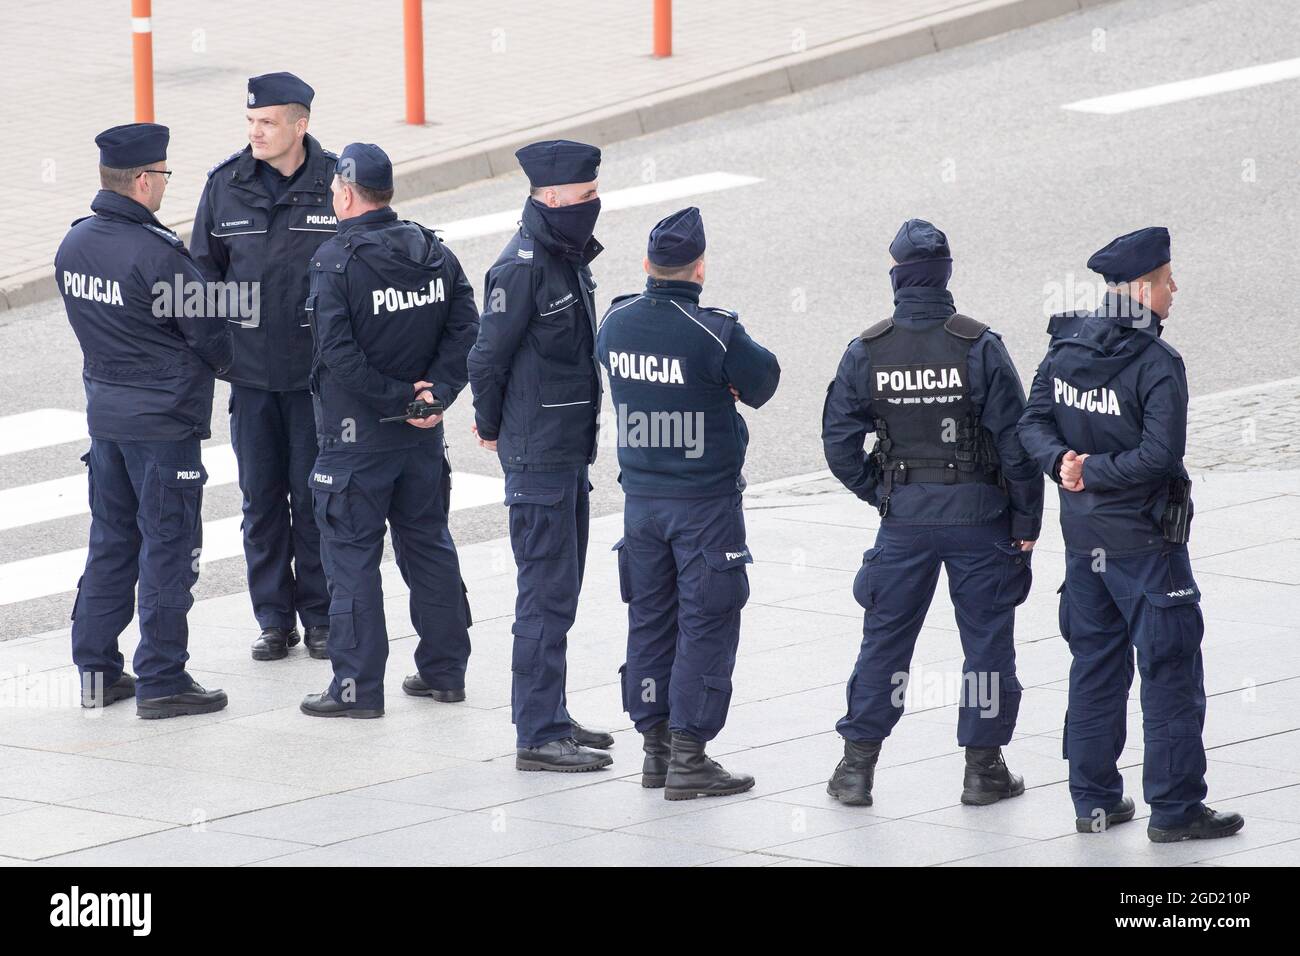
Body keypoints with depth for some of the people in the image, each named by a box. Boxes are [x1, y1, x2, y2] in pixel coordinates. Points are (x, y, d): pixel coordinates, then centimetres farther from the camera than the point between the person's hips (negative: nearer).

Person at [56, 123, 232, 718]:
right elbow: (209, 333, -13)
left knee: (111, 540, 17)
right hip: (164, 419, -8)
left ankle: (97, 670, 21)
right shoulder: (157, 254, -21)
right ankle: (161, 683, 4)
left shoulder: (75, 244, 3)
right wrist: (222, 362, 8)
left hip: (104, 412, 8)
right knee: (168, 547, 1)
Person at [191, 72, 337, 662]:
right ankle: (274, 618, 17)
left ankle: (320, 615, 16)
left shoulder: (336, 183, -7)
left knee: (314, 495, 4)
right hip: (250, 368, 3)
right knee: (261, 496, 8)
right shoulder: (226, 185, 0)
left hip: (317, 370, -3)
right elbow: (205, 271, 9)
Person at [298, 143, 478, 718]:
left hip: (356, 437, -6)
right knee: (429, 546, 16)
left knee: (352, 556, 1)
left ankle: (357, 686, 1)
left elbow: (337, 352, -22)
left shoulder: (336, 261, -15)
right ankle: (444, 671, 22)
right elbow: (465, 329, -1)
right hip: (423, 434, 6)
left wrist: (397, 396, -15)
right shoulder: (434, 253, 4)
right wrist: (436, 391, -7)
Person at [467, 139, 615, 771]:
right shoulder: (522, 267, -19)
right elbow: (488, 358, -15)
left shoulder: (567, 256, 10)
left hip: (569, 451, 9)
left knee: (559, 588, 16)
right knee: (547, 592, -7)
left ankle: (548, 718, 25)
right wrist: (494, 427, -1)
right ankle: (538, 736, -4)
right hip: (538, 454, -9)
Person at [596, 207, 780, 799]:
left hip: (640, 499, 5)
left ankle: (656, 746, 20)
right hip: (706, 501, -5)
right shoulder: (714, 333, -20)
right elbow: (763, 380, -7)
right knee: (706, 624, 0)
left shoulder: (616, 323, -3)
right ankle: (688, 757, -2)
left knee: (650, 620, 14)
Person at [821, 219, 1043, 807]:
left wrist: (878, 494, 12)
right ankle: (983, 768, 13)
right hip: (979, 514, -2)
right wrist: (1027, 519, -1)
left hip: (904, 517, 2)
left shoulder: (867, 352, -4)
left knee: (884, 640, 11)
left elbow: (839, 443, -2)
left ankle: (857, 765, 13)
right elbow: (1014, 440, -10)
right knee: (987, 639, 9)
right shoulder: (979, 347, -11)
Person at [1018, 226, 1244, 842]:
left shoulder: (1066, 347, 3)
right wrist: (1093, 472, -15)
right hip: (1144, 538, -7)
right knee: (1171, 674, 2)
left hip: (1083, 535, 7)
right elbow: (1161, 455, -24)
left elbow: (1035, 422, 4)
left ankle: (1094, 801, 20)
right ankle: (1174, 810, 4)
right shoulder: (1157, 363, -19)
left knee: (1095, 667, 16)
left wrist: (1065, 464, -11)